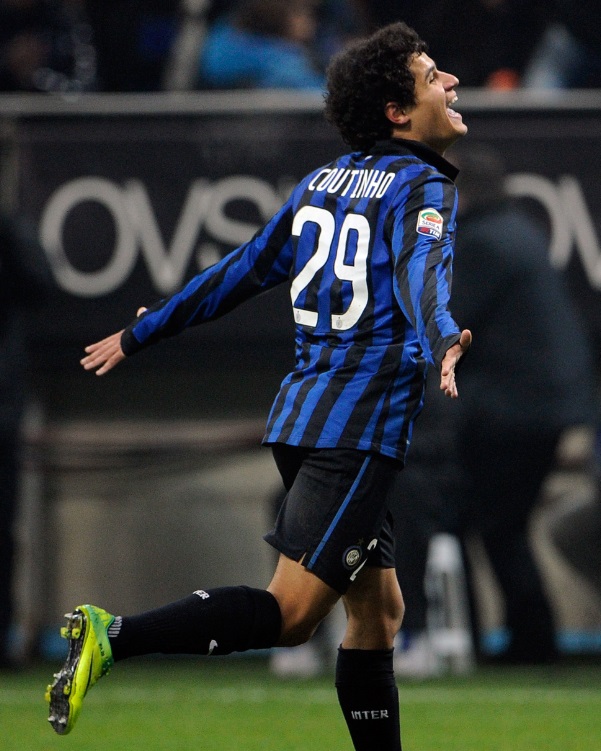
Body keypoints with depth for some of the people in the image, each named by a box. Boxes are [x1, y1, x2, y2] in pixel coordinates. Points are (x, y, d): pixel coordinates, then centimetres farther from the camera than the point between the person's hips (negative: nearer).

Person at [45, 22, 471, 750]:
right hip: (358, 427, -9)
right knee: (291, 612, -13)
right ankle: (113, 638, -24)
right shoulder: (422, 189, -8)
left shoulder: (324, 182, 15)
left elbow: (240, 272, 19)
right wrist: (442, 344, -49)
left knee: (377, 610, 15)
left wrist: (140, 333, 28)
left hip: (303, 416, 9)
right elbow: (420, 273, -29)